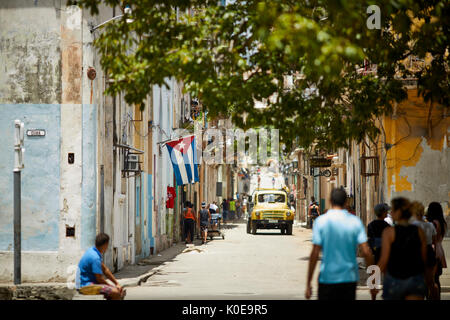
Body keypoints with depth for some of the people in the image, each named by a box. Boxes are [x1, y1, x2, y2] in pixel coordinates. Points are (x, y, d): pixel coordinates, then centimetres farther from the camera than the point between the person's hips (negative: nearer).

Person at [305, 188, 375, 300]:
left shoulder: (321, 221, -7)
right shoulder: (355, 221, -1)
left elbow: (315, 253, -9)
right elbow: (366, 252, -6)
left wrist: (308, 284, -5)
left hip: (328, 278, -2)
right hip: (350, 278, 2)